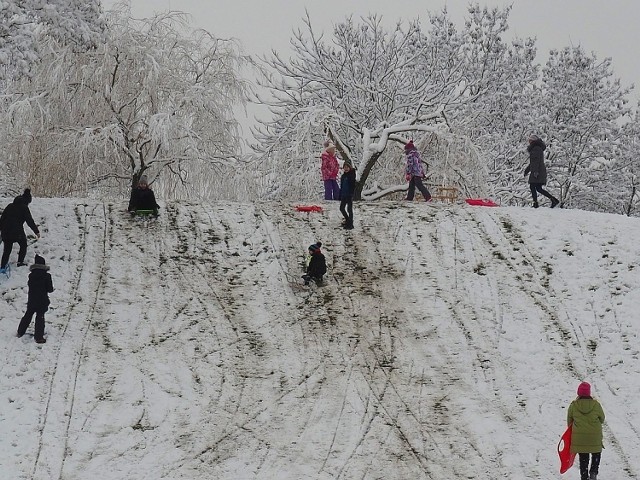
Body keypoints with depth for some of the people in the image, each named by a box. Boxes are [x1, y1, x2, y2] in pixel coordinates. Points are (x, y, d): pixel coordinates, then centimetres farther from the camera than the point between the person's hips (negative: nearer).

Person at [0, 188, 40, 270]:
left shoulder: (10, 206, 12)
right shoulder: (24, 208, -6)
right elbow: (30, 221, -8)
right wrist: (37, 231, 0)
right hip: (17, 232, -5)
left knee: (7, 249, 14)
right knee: (23, 245, 20)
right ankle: (20, 262, 15)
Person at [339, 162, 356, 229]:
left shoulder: (352, 175, -8)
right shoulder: (343, 176, 11)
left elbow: (353, 186, -12)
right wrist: (340, 196, 15)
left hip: (349, 195, -7)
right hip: (343, 195, 7)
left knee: (349, 209, -4)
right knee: (342, 208, 13)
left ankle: (350, 224, 1)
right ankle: (347, 220, 33)